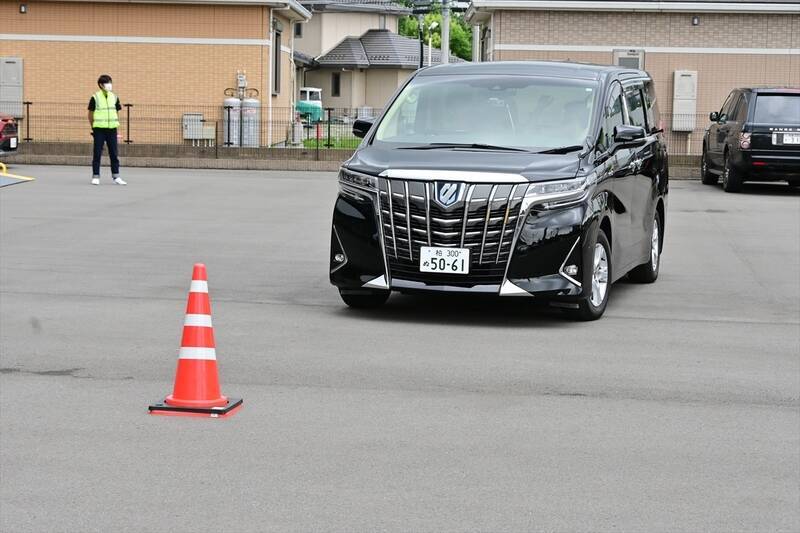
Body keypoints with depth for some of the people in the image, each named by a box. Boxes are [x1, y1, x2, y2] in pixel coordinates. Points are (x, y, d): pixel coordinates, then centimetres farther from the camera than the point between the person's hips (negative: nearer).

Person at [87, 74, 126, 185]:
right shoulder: (95, 98, -3)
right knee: (97, 154, 0)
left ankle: (116, 177, 7)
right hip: (99, 130, -3)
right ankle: (95, 177, 5)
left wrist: (115, 124, 9)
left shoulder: (114, 97, 8)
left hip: (112, 130, 3)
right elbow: (90, 114, 3)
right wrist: (94, 127, 2)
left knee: (114, 154, 4)